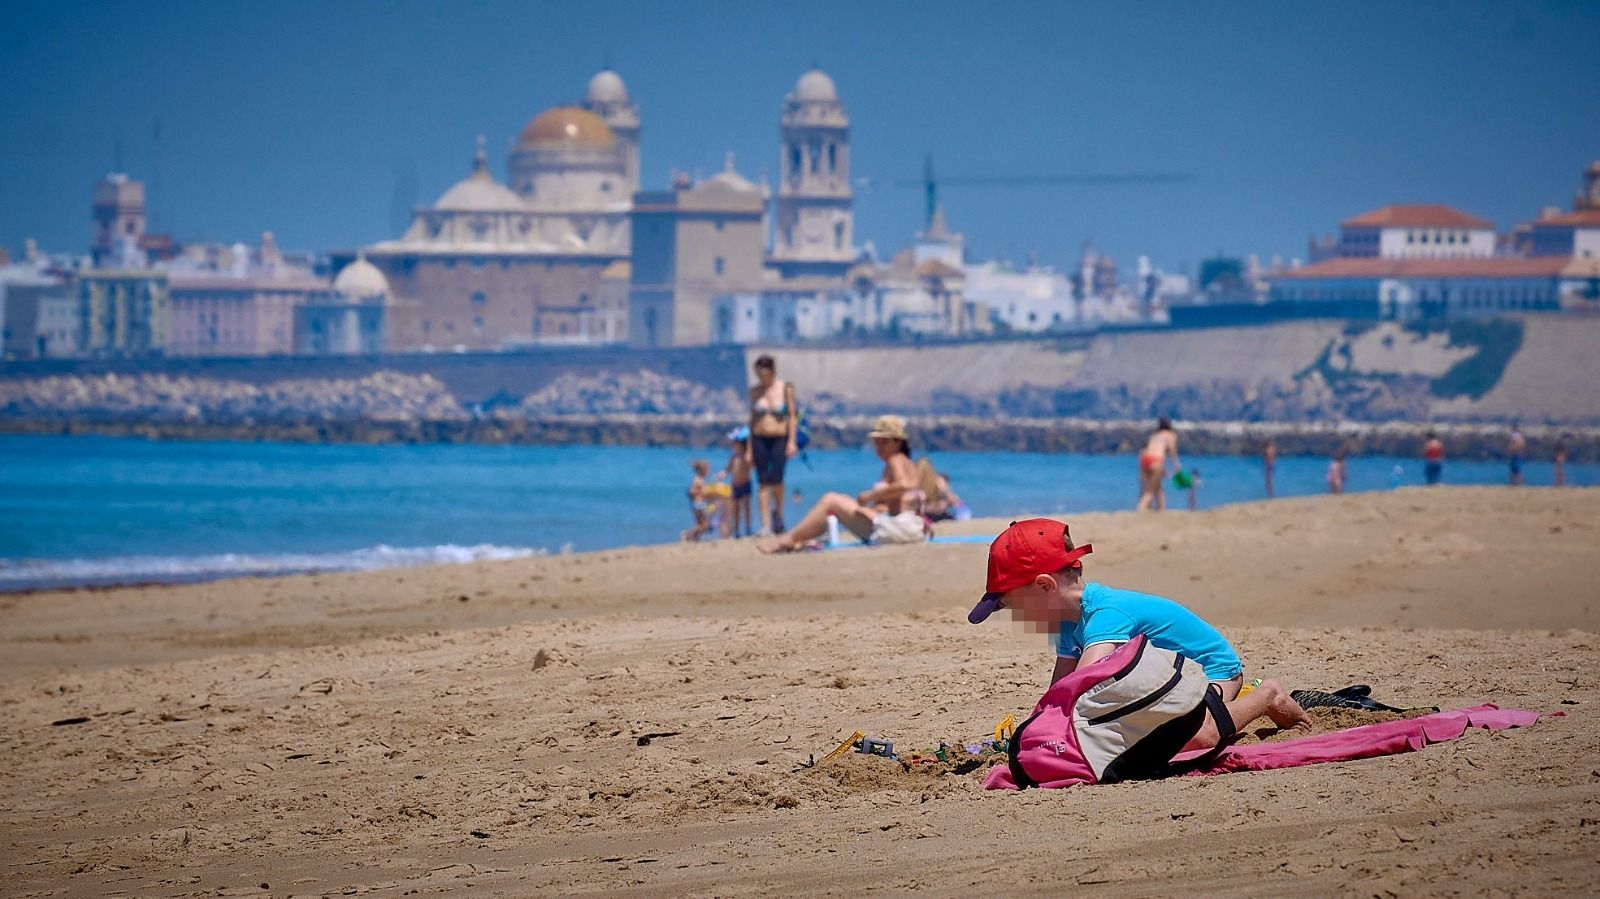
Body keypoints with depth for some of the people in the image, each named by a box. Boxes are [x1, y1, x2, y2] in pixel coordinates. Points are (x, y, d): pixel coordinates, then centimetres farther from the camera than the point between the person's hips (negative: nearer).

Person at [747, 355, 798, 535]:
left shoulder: (785, 389, 0)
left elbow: (793, 416, 2)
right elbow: (752, 419, 11)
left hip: (780, 439, -3)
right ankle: (766, 524, -1)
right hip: (760, 439, 3)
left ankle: (778, 512, 16)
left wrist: (792, 441, -7)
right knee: (762, 482, -2)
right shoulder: (755, 391, 8)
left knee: (776, 479, -12)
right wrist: (749, 448, 9)